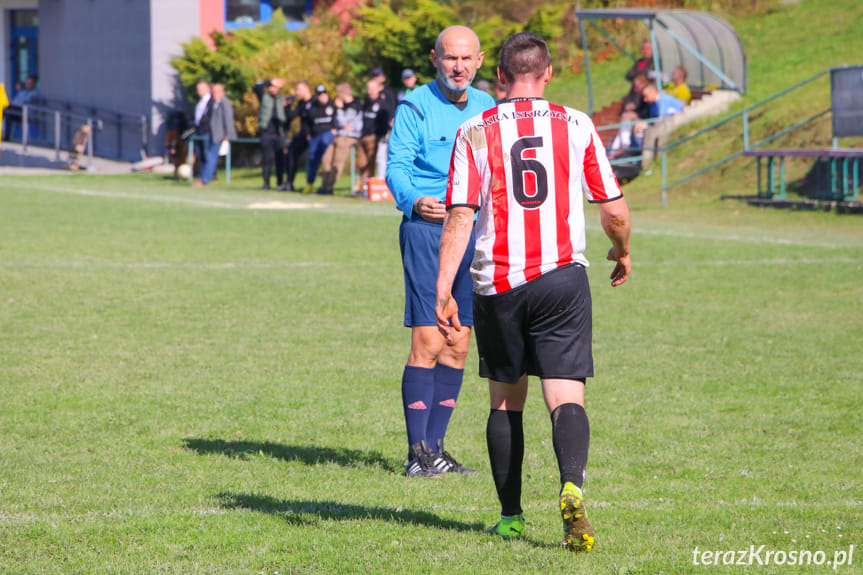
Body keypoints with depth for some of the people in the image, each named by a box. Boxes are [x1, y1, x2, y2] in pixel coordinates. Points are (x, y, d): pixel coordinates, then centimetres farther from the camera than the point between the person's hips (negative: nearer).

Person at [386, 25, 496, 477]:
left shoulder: (487, 108, 14)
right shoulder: (415, 106, -4)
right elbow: (396, 166, -12)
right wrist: (414, 201, -30)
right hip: (426, 230, -6)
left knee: (458, 346, 6)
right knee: (427, 344, -11)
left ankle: (435, 448, 12)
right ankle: (418, 452, -7)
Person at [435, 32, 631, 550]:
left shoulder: (474, 133, 0)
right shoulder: (577, 126, 2)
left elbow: (460, 216, -7)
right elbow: (615, 211, 4)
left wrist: (444, 290, -8)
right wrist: (622, 253, 24)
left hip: (497, 285, 1)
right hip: (562, 280, -1)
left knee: (506, 401, 15)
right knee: (566, 397, -5)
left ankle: (511, 517, 18)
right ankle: (572, 486, -31)